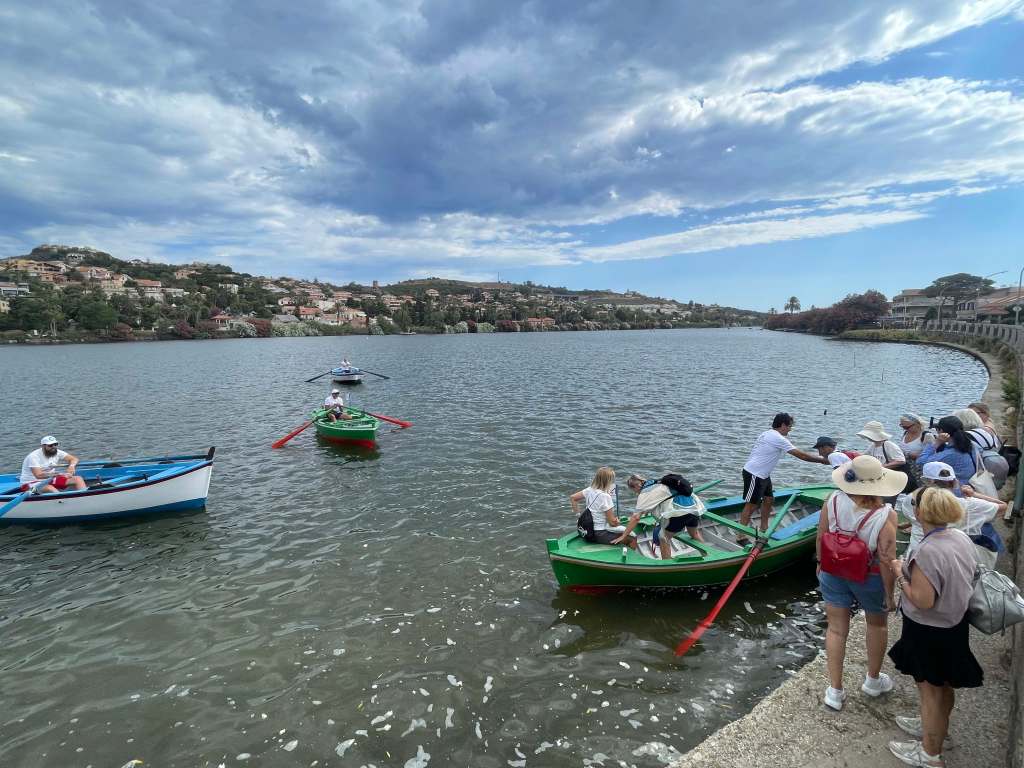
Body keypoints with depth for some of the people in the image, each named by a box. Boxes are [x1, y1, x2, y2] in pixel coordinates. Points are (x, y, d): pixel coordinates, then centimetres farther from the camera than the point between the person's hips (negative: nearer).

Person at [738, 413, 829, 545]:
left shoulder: (767, 433, 13)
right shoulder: (778, 439, -17)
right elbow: (801, 455, -15)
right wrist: (822, 460, -6)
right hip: (754, 475, -10)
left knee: (769, 499, 20)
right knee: (751, 505, -6)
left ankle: (764, 529, 32)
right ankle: (741, 537, -1)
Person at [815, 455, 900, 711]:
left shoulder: (832, 501, -17)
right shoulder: (885, 516, -26)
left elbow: (820, 539, -5)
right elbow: (886, 561, -21)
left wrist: (821, 563, 13)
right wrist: (889, 594, -6)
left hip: (833, 573, 2)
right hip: (870, 578, -2)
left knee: (836, 628, 16)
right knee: (877, 624, 27)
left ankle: (835, 690, 26)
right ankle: (873, 679, 47)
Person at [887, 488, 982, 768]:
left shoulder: (928, 552, -33)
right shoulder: (962, 538, -6)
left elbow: (923, 601, -28)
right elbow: (957, 579, 9)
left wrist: (900, 574, -16)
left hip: (930, 632, -8)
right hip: (956, 624, 8)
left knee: (930, 690, 11)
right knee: (944, 685, 27)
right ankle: (935, 727, 49)